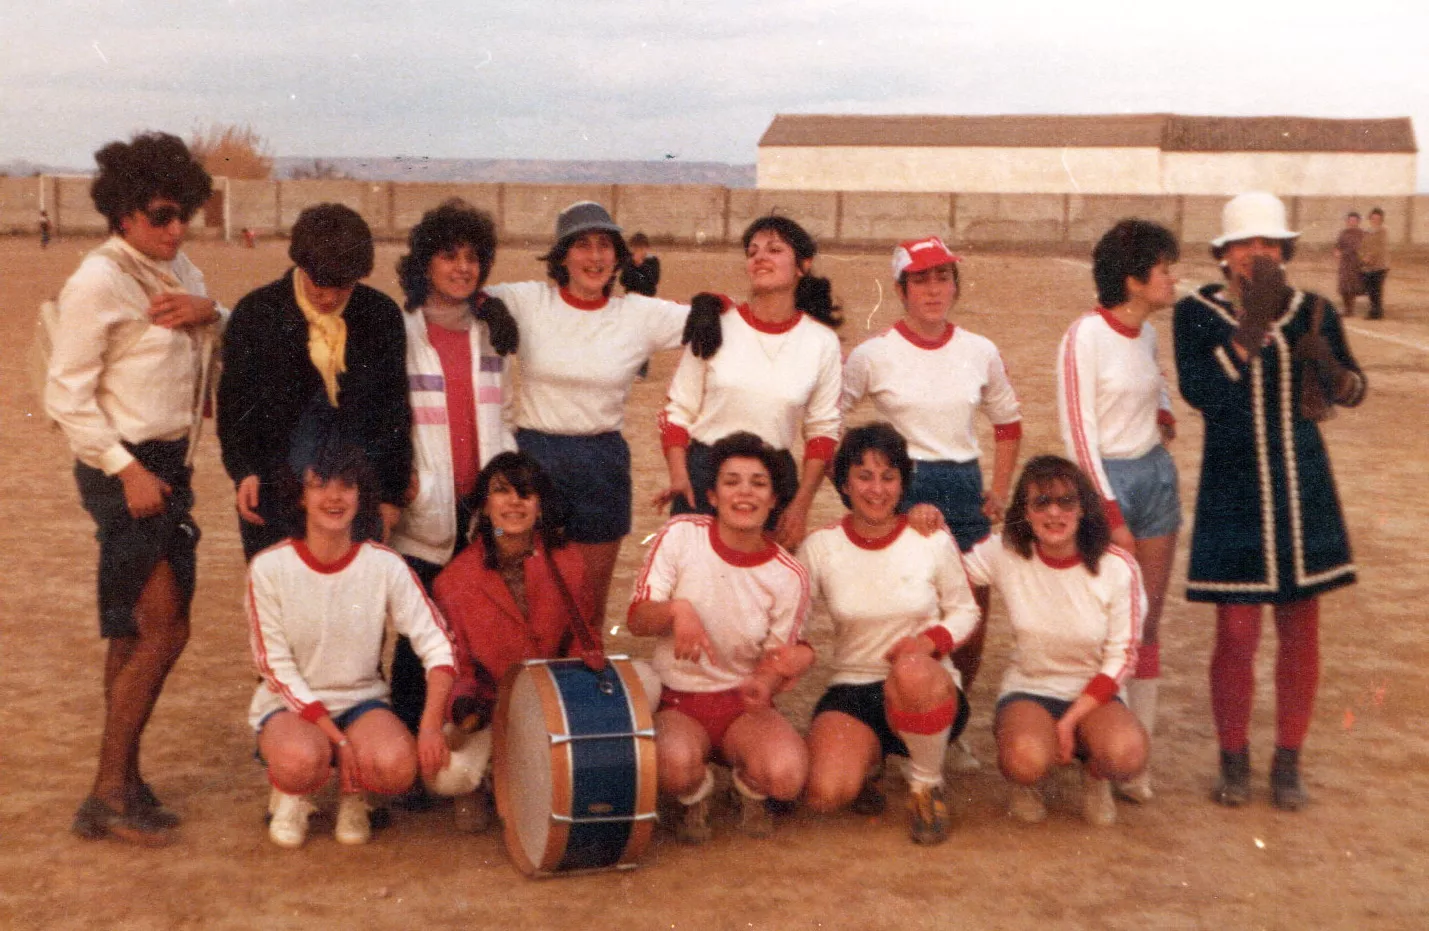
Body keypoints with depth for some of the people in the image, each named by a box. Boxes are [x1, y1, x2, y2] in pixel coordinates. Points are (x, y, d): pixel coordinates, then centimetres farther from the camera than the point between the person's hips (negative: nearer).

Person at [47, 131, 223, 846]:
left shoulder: (176, 270, 10)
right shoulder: (97, 283, -13)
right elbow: (67, 396, -14)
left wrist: (210, 314, -7)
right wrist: (127, 470, -19)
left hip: (170, 463, 8)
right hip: (125, 469, -8)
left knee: (139, 634, 11)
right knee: (161, 632, -8)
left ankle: (120, 785, 19)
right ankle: (109, 795, 1)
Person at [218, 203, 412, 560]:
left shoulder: (381, 315, 4)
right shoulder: (257, 313, 1)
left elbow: (395, 408, 9)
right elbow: (233, 401, 5)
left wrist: (392, 492, 6)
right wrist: (244, 470, -9)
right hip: (276, 491, -1)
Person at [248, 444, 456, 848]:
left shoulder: (384, 565, -8)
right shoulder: (269, 567, -12)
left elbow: (438, 645, -7)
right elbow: (277, 667, -11)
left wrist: (431, 725, -23)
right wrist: (340, 740, -19)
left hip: (361, 700, 2)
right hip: (290, 704, -2)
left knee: (397, 765, -30)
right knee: (301, 760, -36)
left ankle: (352, 794, 7)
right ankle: (290, 797, 3)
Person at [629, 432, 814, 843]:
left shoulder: (788, 576, -6)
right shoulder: (680, 536, -8)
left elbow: (774, 662, 0)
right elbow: (637, 619, -7)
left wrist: (767, 682, -26)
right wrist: (676, 610, -30)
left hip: (743, 703, 1)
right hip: (677, 700, -1)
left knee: (786, 774, -30)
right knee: (675, 764, -36)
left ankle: (750, 788, 10)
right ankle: (696, 796, 4)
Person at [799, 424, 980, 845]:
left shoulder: (934, 542, -2)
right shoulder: (820, 547, 0)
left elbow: (965, 611, 8)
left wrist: (931, 639, -14)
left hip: (929, 691, -1)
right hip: (851, 690, 1)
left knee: (911, 668, -41)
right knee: (825, 793, -29)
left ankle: (927, 785, -11)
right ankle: (868, 760, 11)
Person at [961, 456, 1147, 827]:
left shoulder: (1118, 567, -10)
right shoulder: (1005, 553, -8)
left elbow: (1121, 657, -6)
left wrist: (1070, 721, -15)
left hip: (1093, 696, 0)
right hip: (1028, 690, 0)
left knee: (1125, 754, -33)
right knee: (1026, 759, -34)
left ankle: (1094, 775, 6)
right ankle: (1025, 783, 5)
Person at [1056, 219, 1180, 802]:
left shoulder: (1146, 332, 8)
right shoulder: (1087, 336, -14)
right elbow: (1078, 435, -15)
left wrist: (1165, 414, 9)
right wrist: (1111, 518, -17)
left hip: (1157, 474, 7)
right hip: (1106, 479, -7)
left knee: (1147, 625, 8)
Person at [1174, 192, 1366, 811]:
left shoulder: (1312, 311, 0)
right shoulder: (1197, 313, -6)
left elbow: (1352, 391, 7)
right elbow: (1198, 391, -21)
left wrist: (1326, 362, -16)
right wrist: (1254, 322, -26)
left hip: (1301, 487, 3)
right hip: (1233, 490, -2)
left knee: (1300, 628, 7)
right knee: (1236, 633, -1)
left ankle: (1288, 763, 22)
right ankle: (1233, 761, 19)